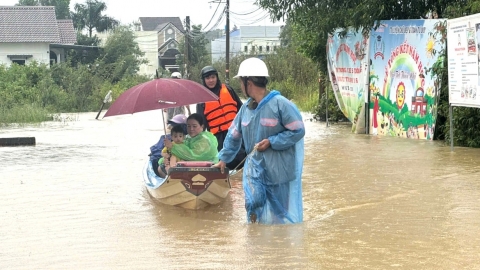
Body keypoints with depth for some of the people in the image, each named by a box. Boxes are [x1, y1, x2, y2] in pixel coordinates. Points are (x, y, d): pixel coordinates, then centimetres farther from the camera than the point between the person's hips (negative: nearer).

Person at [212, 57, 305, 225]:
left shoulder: (280, 104, -16)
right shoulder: (246, 107, 5)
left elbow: (298, 131, -16)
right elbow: (234, 135, 16)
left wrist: (271, 142, -19)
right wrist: (224, 159, 19)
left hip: (279, 168, -5)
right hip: (255, 166, 5)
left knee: (282, 211, 6)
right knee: (254, 205, -5)